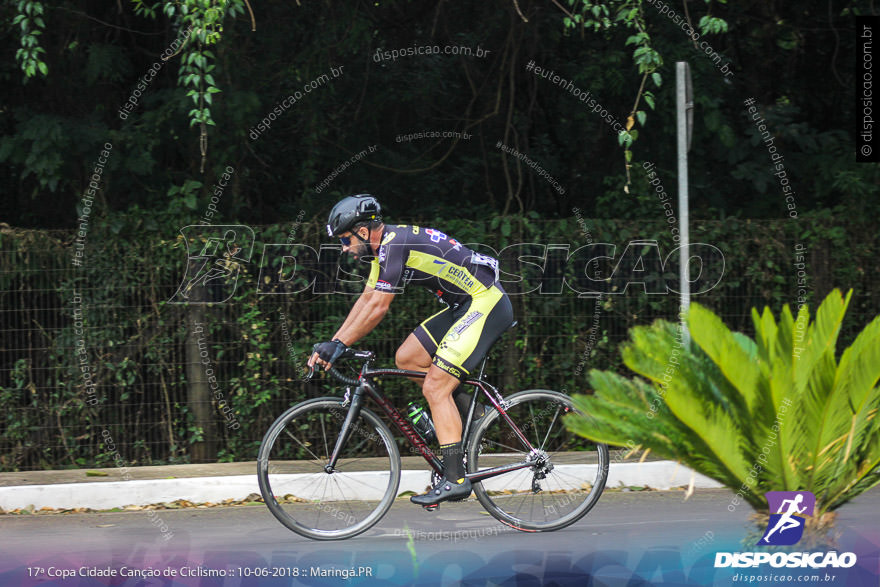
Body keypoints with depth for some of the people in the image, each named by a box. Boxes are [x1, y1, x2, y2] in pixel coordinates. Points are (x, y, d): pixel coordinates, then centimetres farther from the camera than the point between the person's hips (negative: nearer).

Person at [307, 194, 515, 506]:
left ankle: (455, 479, -13)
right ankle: (466, 408, 16)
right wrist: (332, 345, 11)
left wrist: (339, 345, -15)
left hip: (486, 305, -10)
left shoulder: (395, 246, -19)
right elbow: (366, 299, 16)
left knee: (434, 387, -13)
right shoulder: (385, 246, 11)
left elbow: (377, 308, -21)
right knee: (406, 358, 8)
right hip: (464, 305, 10)